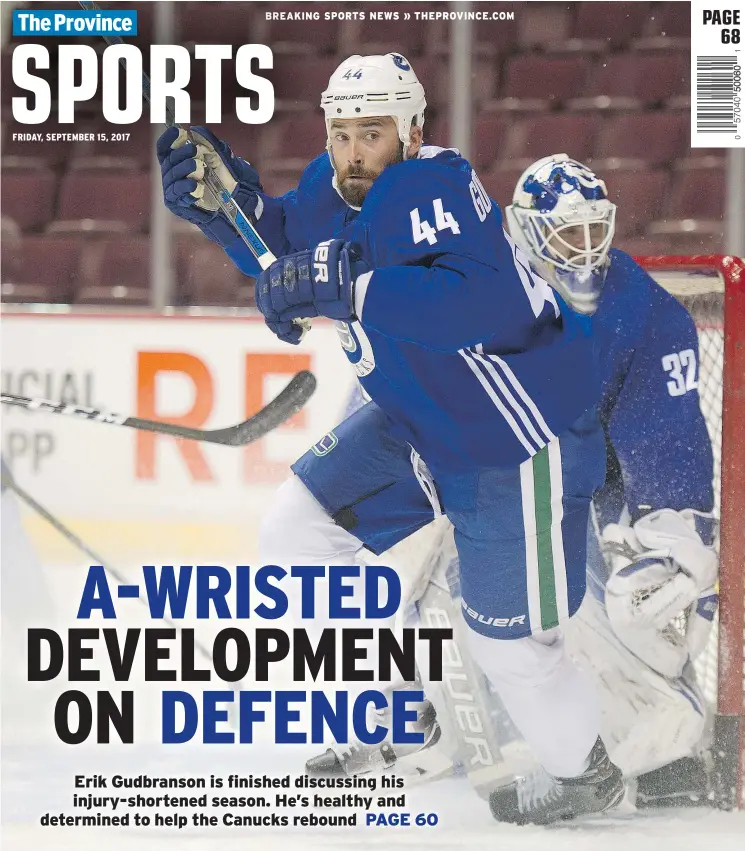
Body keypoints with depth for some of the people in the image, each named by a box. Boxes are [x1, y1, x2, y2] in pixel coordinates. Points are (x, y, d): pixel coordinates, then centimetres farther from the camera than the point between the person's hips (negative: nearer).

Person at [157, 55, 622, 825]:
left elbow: (495, 306, -44)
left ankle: (587, 775, 26)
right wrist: (228, 198, -5)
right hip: (418, 423, 9)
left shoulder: (435, 190, -30)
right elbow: (285, 248, 16)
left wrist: (349, 291, -44)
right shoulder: (331, 188, -4)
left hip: (522, 436, -9)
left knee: (509, 639, -3)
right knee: (299, 532, 11)